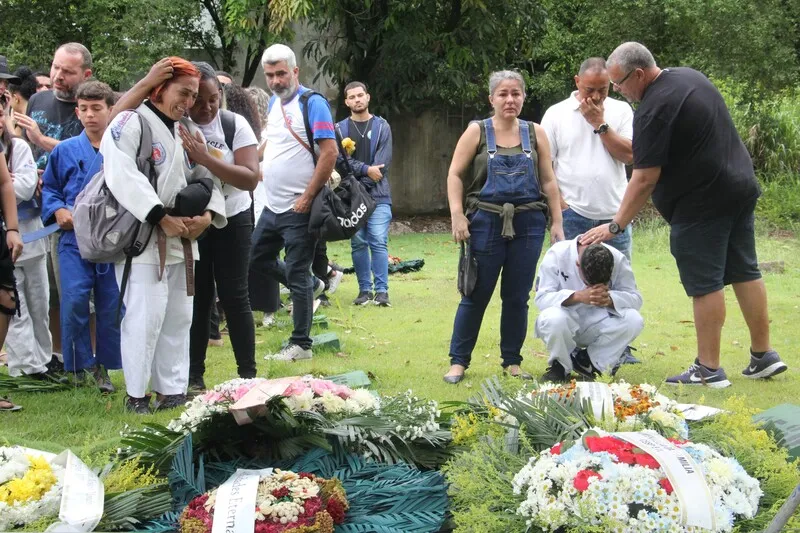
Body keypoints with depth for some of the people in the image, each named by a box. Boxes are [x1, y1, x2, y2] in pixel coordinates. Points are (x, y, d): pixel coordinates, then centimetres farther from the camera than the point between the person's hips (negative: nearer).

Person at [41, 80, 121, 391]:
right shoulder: (65, 151, 5)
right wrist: (58, 210, -6)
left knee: (111, 306, 4)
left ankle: (103, 366, 17)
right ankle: (79, 364, 5)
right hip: (74, 238, 0)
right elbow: (49, 188, 12)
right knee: (74, 301, -9)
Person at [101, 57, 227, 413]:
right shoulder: (130, 123, -8)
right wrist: (162, 218, -21)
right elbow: (123, 176, -20)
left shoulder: (187, 130, 17)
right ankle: (136, 394, 2)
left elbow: (205, 178, 15)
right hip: (141, 237, -8)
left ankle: (172, 390, 19)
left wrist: (208, 214, -5)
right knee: (146, 315, -10)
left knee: (178, 316, 10)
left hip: (181, 238, 8)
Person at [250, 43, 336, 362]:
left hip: (298, 208, -8)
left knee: (297, 276, -2)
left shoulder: (312, 103, -13)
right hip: (273, 205, 9)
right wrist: (260, 166, 11)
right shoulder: (274, 103, 11)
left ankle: (301, 345, 8)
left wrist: (307, 198, -20)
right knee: (256, 263, 17)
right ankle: (311, 286, 35)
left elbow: (329, 153, -19)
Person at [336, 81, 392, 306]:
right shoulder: (340, 129, 7)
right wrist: (366, 169, -14)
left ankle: (382, 290, -5)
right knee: (358, 243, 4)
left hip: (378, 195, -1)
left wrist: (363, 183, -11)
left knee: (379, 242, -7)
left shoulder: (382, 126, 6)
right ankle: (365, 289, 11)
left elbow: (384, 161, -3)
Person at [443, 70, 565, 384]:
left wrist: (556, 223, 4)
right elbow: (455, 175, 1)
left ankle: (512, 362, 17)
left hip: (528, 225, 2)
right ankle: (458, 361, 9)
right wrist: (457, 215, -9)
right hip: (486, 223, -2)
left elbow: (548, 181, 10)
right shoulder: (477, 132, 3)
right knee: (476, 295, 0)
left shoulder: (535, 134, 9)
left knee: (517, 297, 6)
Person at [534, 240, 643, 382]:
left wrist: (610, 299, -37)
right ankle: (561, 365, -6)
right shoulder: (556, 255, -20)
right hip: (567, 325, -3)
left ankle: (590, 363, -5)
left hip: (598, 325, 3)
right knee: (554, 318, -38)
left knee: (634, 320, -25)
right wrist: (578, 296, -42)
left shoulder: (618, 259, -13)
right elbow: (542, 298, -25)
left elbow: (635, 298, -14)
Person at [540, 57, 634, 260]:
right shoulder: (556, 114, 3)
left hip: (614, 214, 2)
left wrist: (599, 123, -7)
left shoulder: (621, 110, 7)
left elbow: (629, 156, -4)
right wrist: (559, 206, -7)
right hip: (572, 215, -1)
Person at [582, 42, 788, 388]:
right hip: (741, 187, 9)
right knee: (744, 272, 14)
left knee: (705, 284, -3)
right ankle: (764, 356, 20)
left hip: (703, 203, -9)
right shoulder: (690, 76, 8)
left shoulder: (654, 109, -20)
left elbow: (645, 179, -20)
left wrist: (615, 226, -14)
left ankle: (708, 370, 3)